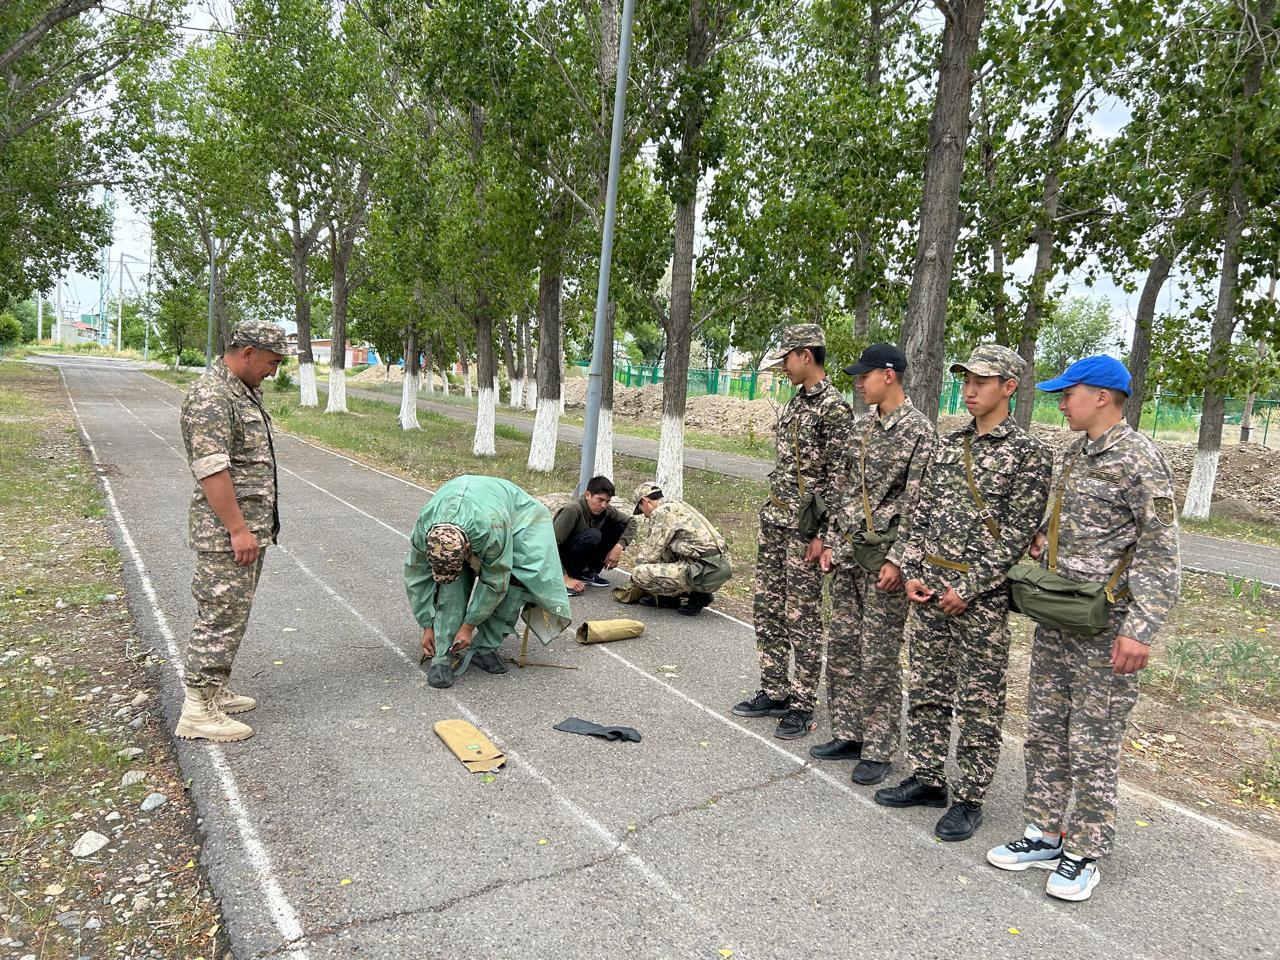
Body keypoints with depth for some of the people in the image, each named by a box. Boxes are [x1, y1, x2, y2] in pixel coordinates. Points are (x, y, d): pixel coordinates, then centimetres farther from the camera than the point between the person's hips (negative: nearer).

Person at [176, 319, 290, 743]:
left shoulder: (244, 390, 15)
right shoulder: (210, 397, -18)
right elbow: (211, 470, -23)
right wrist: (238, 529, -23)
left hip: (251, 524, 10)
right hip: (227, 529, -10)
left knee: (234, 611, 16)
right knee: (221, 614, -5)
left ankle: (215, 691, 27)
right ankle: (198, 711, 4)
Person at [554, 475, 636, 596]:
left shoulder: (606, 510, -7)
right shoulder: (573, 510, -27)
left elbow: (631, 522, 2)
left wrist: (619, 546, -16)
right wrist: (565, 578, -33)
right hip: (563, 556, -7)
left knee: (619, 527, -6)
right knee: (593, 535, -33)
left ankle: (588, 573, 0)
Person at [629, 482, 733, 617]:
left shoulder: (662, 513, -7)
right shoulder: (678, 505, 21)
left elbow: (649, 556, -6)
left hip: (706, 573, -10)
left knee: (639, 573, -12)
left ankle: (698, 595, 1)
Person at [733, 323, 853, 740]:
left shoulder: (834, 408, -14)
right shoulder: (795, 402, 14)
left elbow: (838, 477, -16)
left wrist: (823, 534, -18)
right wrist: (771, 511, 19)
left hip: (805, 526, -9)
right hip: (774, 519, 9)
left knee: (801, 616, -1)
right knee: (768, 609, 13)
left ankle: (801, 705, 12)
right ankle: (774, 693, 25)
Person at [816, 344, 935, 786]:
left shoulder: (919, 430, -12)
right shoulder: (862, 426, 12)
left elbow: (917, 504, -15)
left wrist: (898, 559, -19)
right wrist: (834, 542, 12)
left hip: (884, 556, -8)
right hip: (849, 551, 8)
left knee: (879, 657, 0)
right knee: (842, 646, 12)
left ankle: (879, 750, 13)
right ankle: (848, 734, 25)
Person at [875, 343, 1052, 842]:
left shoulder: (1028, 453, -8)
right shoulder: (948, 444, 11)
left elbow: (1017, 533, -13)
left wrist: (969, 588, -16)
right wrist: (912, 571, 1)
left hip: (982, 595, -6)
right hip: (930, 586, 7)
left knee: (979, 702, 5)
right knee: (925, 688, 14)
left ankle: (969, 799, 18)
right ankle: (927, 778, 28)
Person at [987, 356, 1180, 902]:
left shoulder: (1141, 461, -14)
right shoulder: (1076, 453, 11)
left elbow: (1159, 553, -17)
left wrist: (1141, 630, -22)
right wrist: (1045, 538, 6)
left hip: (1106, 627, -8)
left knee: (1092, 744, 3)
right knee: (1044, 732, 13)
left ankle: (1085, 853, 19)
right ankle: (1046, 835, 27)